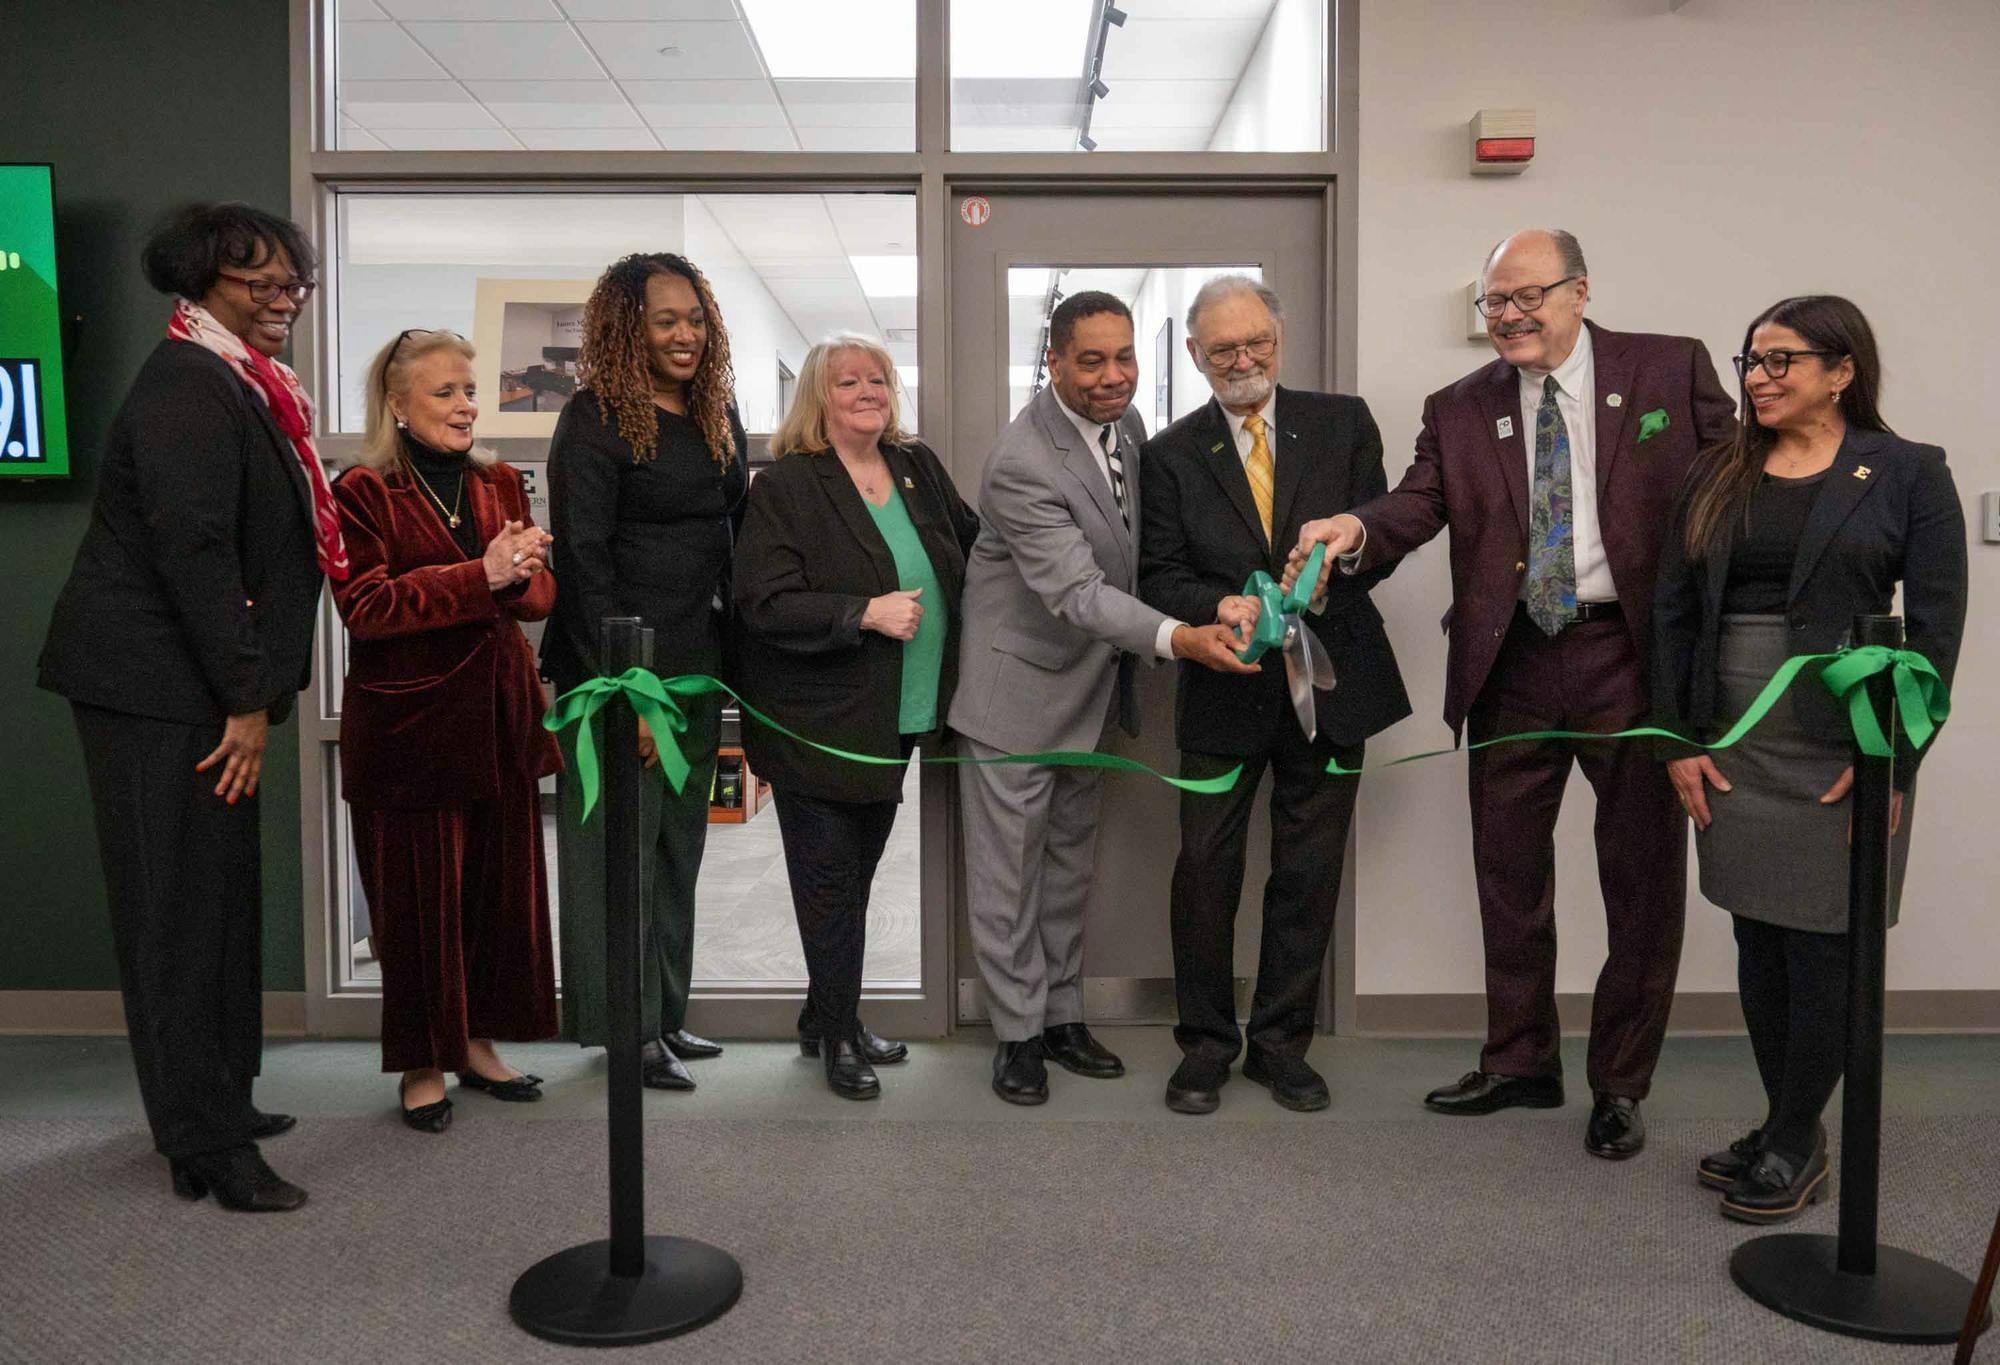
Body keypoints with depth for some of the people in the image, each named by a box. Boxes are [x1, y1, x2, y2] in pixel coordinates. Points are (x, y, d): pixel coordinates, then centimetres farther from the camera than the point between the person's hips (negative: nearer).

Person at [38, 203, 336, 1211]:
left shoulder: (239, 386, 17)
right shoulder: (187, 391, -15)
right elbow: (193, 552, -22)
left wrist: (252, 691, 17)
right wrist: (246, 699, -20)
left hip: (200, 687, 10)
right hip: (159, 688, -10)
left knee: (219, 896, 16)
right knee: (182, 907, -4)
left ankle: (213, 1101, 30)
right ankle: (207, 1146, 6)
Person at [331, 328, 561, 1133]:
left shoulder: (500, 484, 13)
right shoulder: (363, 493, -4)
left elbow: (540, 594, 8)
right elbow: (364, 606, -15)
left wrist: (517, 574, -16)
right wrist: (480, 575, -22)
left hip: (499, 714, 5)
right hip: (409, 720, -5)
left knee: (500, 887, 10)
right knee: (420, 899, 4)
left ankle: (477, 1043, 27)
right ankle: (421, 1065, 19)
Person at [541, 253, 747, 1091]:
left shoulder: (717, 411, 13)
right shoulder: (595, 421, -9)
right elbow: (582, 562, -13)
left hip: (697, 666, 7)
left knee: (679, 845, 14)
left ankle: (666, 1015, 26)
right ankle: (631, 1030, 14)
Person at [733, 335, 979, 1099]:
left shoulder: (918, 468, 9)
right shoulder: (784, 487, -10)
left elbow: (973, 546, 23)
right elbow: (764, 603, -17)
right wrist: (866, 613, -22)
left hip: (897, 721, 6)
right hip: (817, 723, -6)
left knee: (857, 873, 15)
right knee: (831, 879, 2)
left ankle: (829, 1020, 31)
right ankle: (838, 1036, 19)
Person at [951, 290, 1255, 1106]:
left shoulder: (1125, 422, 0)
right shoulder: (1022, 465, -25)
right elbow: (1076, 591, -31)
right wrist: (1178, 638, -43)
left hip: (1091, 684, 8)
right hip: (1022, 681, -8)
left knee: (1070, 860, 17)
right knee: (1010, 865, 3)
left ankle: (1063, 1015, 30)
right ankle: (1018, 1032, 17)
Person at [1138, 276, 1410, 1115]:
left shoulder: (1343, 424, 4)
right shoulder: (1173, 454, 2)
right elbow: (1160, 578, -2)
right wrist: (1220, 609, -21)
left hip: (1328, 683, 1)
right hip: (1224, 691, -1)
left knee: (1309, 873, 9)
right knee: (1205, 871, 2)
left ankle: (1281, 1041, 26)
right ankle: (1205, 1044, 20)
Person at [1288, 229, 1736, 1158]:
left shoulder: (1672, 371, 0)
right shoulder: (1459, 410, 5)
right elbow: (1417, 504, -8)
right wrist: (1353, 529, -30)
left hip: (1636, 654, -2)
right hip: (1512, 664, 3)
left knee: (1641, 877, 7)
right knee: (1509, 873, 12)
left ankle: (1620, 1085, 25)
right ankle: (1520, 1064, 31)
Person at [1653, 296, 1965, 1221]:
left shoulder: (1907, 473, -1)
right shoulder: (1719, 475, 9)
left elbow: (1934, 626, -6)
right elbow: (1674, 610, 7)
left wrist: (1891, 759, -12)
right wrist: (1679, 740, 0)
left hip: (1841, 751, -4)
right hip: (1732, 747, 4)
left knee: (1820, 948, 4)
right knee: (1759, 944, 10)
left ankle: (1794, 1144, 18)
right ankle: (1787, 1129, 24)